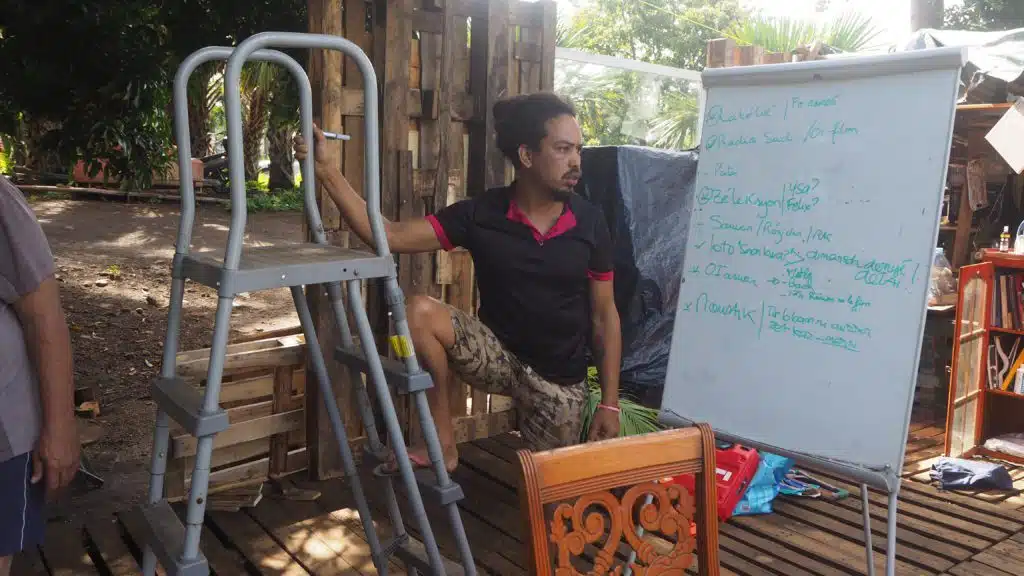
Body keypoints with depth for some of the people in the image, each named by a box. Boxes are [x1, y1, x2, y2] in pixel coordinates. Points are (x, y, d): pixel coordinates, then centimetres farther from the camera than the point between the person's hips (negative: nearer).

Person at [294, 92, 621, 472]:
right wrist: (325, 170, -23)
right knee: (419, 312, -26)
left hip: (560, 379, 0)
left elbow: (604, 316, -3)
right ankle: (443, 444, -10)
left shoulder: (589, 223, -10)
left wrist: (610, 403, -5)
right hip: (499, 352, 0)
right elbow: (390, 236, -15)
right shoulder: (481, 214, -11)